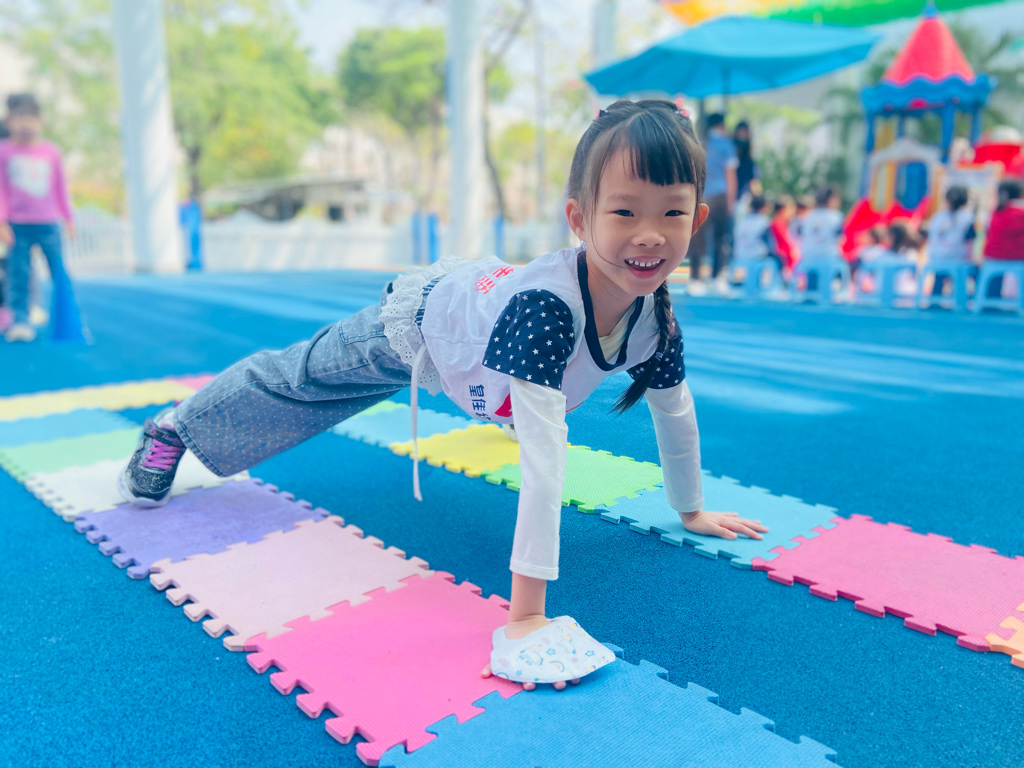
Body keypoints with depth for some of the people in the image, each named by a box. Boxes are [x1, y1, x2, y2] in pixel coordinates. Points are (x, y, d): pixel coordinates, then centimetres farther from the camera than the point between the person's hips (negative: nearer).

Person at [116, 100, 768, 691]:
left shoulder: (657, 315, -26)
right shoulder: (545, 306, -49)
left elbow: (675, 410, -8)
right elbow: (543, 458, -52)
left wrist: (692, 509, 4)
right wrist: (526, 617, -49)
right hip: (412, 325, -5)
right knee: (293, 382, 17)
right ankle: (173, 427, 43)